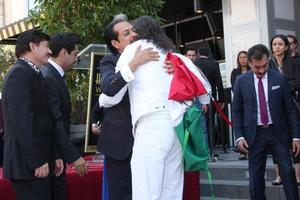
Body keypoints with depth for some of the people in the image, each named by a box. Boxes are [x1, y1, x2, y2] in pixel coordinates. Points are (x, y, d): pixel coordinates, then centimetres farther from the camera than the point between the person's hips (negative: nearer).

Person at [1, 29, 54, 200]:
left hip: (37, 160, 9)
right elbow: (22, 122, -20)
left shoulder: (31, 74, 15)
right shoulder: (20, 73, -13)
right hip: (29, 164, -9)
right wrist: (37, 161, -20)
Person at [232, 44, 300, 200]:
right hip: (254, 134, 0)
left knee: (287, 171, -2)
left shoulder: (279, 79, -1)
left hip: (278, 132, 0)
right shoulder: (241, 81, 0)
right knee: (255, 176, 5)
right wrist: (239, 136, -6)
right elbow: (236, 110, 3)